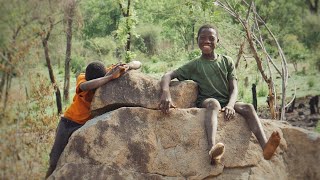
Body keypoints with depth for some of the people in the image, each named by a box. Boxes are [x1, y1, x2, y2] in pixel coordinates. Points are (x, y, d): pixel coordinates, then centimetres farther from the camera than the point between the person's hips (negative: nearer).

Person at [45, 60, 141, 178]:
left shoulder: (111, 72, -15)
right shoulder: (82, 78, -22)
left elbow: (137, 64, -14)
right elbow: (84, 86, -48)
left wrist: (128, 66, -37)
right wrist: (111, 77, -55)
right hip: (69, 122, -1)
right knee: (55, 162, -2)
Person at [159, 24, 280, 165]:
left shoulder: (226, 62, 12)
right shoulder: (194, 65, 6)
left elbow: (234, 88, 3)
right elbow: (168, 76, -4)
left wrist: (230, 105, -20)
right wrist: (166, 93, -28)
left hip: (227, 102, 3)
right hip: (205, 102, -3)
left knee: (248, 107, -28)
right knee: (214, 103, -38)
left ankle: (265, 147, -48)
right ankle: (213, 150, -64)